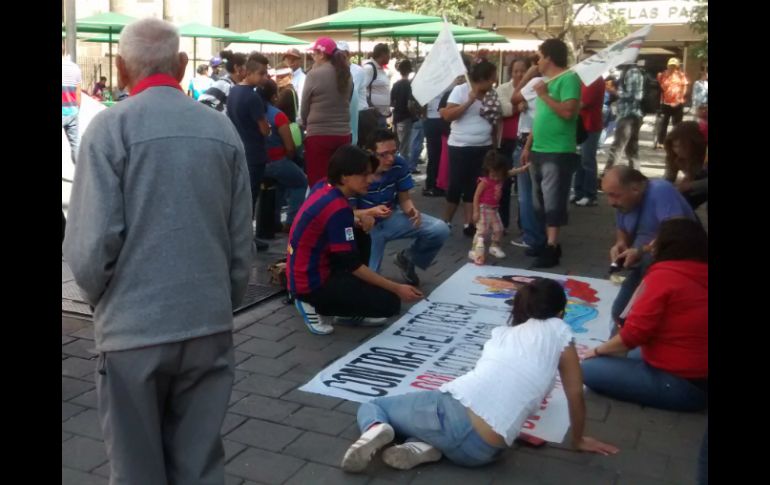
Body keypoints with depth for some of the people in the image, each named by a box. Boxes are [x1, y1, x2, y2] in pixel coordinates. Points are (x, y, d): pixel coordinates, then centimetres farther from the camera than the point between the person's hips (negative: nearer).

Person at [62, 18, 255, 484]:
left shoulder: (111, 126, -9)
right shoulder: (222, 128, 3)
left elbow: (90, 244, -13)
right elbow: (243, 240, 4)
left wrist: (103, 301, 7)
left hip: (135, 327, -3)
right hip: (210, 325, 3)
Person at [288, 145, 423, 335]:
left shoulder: (323, 187, 1)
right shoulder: (337, 209, -24)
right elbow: (352, 265, -20)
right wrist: (396, 288, -17)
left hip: (305, 271, 9)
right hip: (311, 284, -9)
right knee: (390, 303, -8)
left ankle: (348, 311, 16)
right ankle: (317, 306, 0)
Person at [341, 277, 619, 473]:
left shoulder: (502, 332, 23)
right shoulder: (559, 332, 11)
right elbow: (575, 395, 14)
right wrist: (579, 440, 31)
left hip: (451, 407, 2)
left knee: (370, 405, 25)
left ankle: (377, 429, -12)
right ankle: (426, 445, -2)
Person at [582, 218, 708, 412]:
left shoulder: (663, 275, -19)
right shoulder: (702, 275, 4)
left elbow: (634, 334, -19)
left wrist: (597, 350, -4)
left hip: (680, 384, -9)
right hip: (701, 376, 9)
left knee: (589, 369, -8)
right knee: (636, 354, 32)